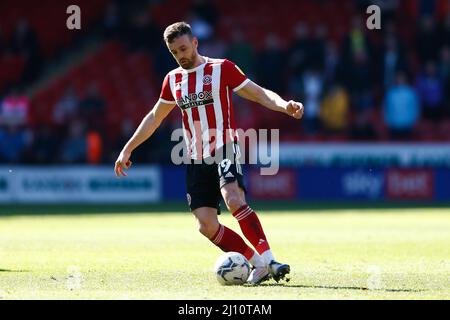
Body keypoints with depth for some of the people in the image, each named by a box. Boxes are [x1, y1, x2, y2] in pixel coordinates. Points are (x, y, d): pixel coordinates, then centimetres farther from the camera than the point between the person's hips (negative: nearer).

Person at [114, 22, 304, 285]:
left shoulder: (222, 68, -1)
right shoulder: (173, 80, 14)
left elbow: (259, 94, -4)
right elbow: (154, 118, 26)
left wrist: (285, 105, -23)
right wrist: (128, 149, 25)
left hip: (224, 150, -5)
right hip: (196, 161, 5)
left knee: (234, 199, -32)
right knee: (207, 224, -9)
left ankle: (268, 261, -33)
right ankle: (259, 265, -1)